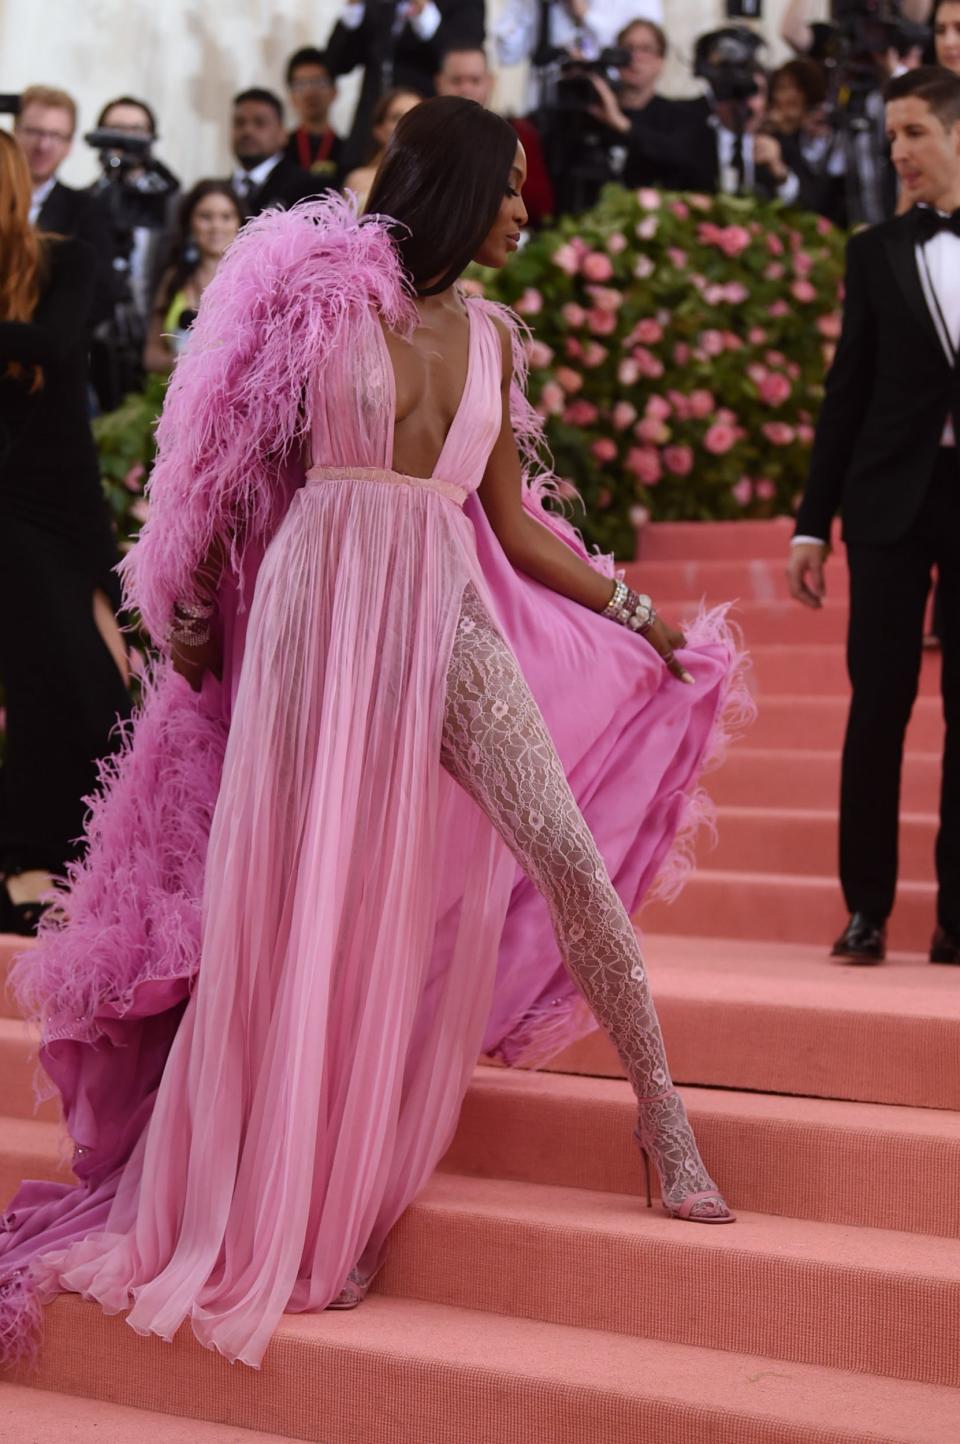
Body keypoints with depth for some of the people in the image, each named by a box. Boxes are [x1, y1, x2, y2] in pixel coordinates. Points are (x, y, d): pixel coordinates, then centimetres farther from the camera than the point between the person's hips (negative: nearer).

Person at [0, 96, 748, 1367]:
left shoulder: (487, 333, 12)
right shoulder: (322, 288, -2)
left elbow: (513, 524, 14)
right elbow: (229, 467, 2)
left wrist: (638, 618, 13)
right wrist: (189, 614, 0)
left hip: (447, 616, 4)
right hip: (320, 606, -4)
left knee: (569, 852, -10)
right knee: (307, 899, 1)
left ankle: (661, 1115, 2)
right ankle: (300, 1216, 14)